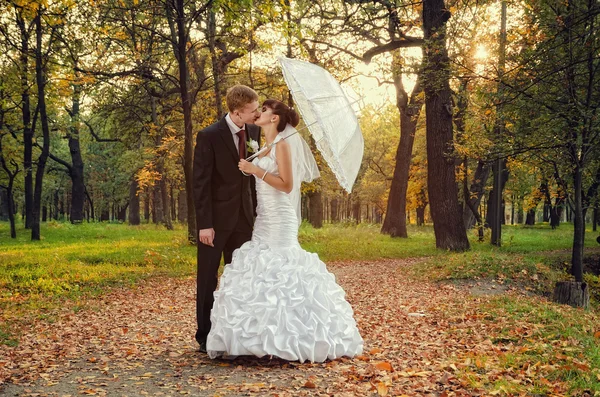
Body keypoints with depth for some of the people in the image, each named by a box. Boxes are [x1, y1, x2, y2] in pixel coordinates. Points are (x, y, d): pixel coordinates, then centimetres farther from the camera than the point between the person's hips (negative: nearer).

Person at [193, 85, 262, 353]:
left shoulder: (254, 132, 3)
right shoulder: (209, 136, -14)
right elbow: (201, 182, -14)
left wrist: (255, 210, 8)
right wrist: (204, 224, -18)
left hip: (243, 216, 5)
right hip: (216, 218, -5)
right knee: (208, 278, 6)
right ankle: (205, 336, 16)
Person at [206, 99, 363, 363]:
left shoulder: (283, 144, -9)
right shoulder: (266, 148, 16)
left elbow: (287, 185, -16)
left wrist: (257, 170, -19)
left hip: (279, 221, -9)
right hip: (264, 221, 9)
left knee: (278, 274, -8)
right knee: (262, 274, 6)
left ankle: (285, 340, 0)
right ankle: (267, 338, 11)